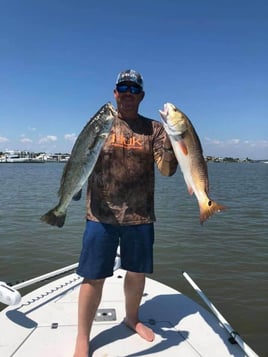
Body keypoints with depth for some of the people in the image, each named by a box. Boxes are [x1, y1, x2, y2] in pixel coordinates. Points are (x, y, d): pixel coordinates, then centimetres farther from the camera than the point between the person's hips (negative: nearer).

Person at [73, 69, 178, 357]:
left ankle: (132, 318, 42)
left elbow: (167, 169, -4)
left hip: (140, 216, 2)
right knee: (94, 277, 3)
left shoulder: (154, 128, 5)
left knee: (137, 272, 15)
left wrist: (170, 137, -20)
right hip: (101, 215, -1)